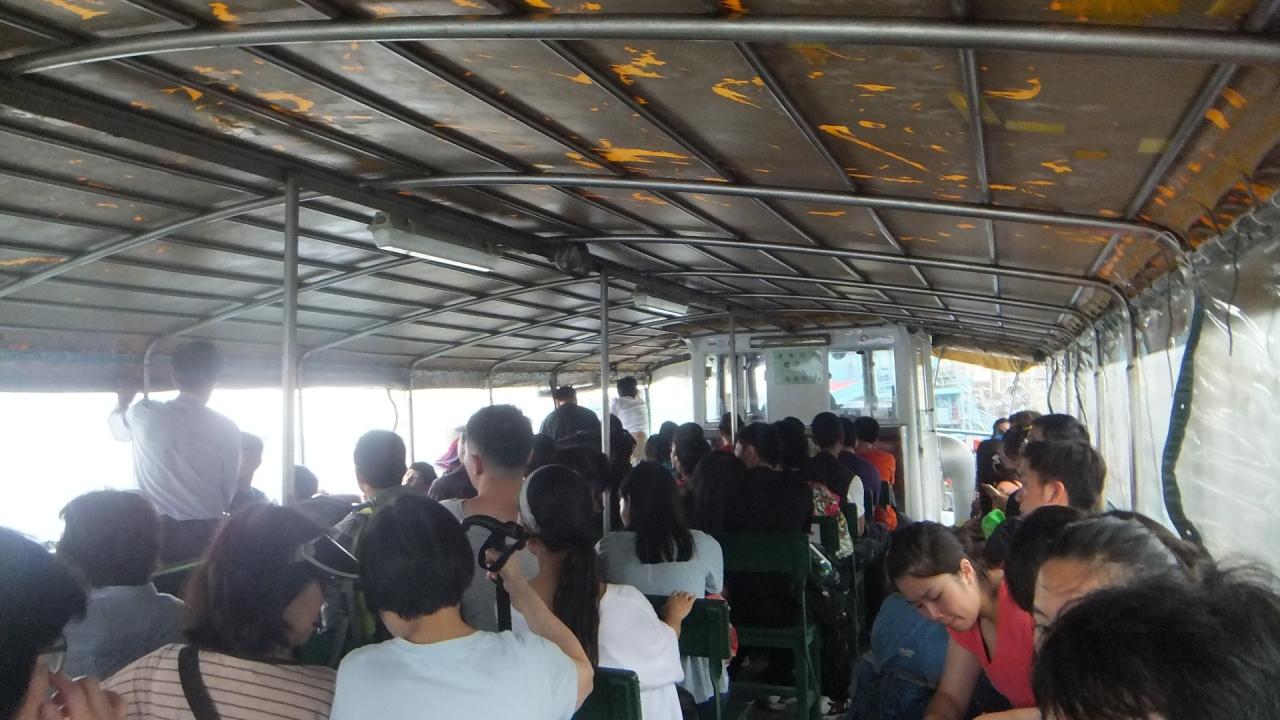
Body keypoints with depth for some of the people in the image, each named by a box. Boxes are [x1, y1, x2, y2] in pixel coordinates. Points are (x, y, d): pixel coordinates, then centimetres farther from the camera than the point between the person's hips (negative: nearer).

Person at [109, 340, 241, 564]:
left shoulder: (144, 413, -1)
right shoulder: (226, 429, -5)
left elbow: (119, 430, 25)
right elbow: (230, 494, 0)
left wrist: (123, 402, 44)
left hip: (158, 533, 1)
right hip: (206, 536, -1)